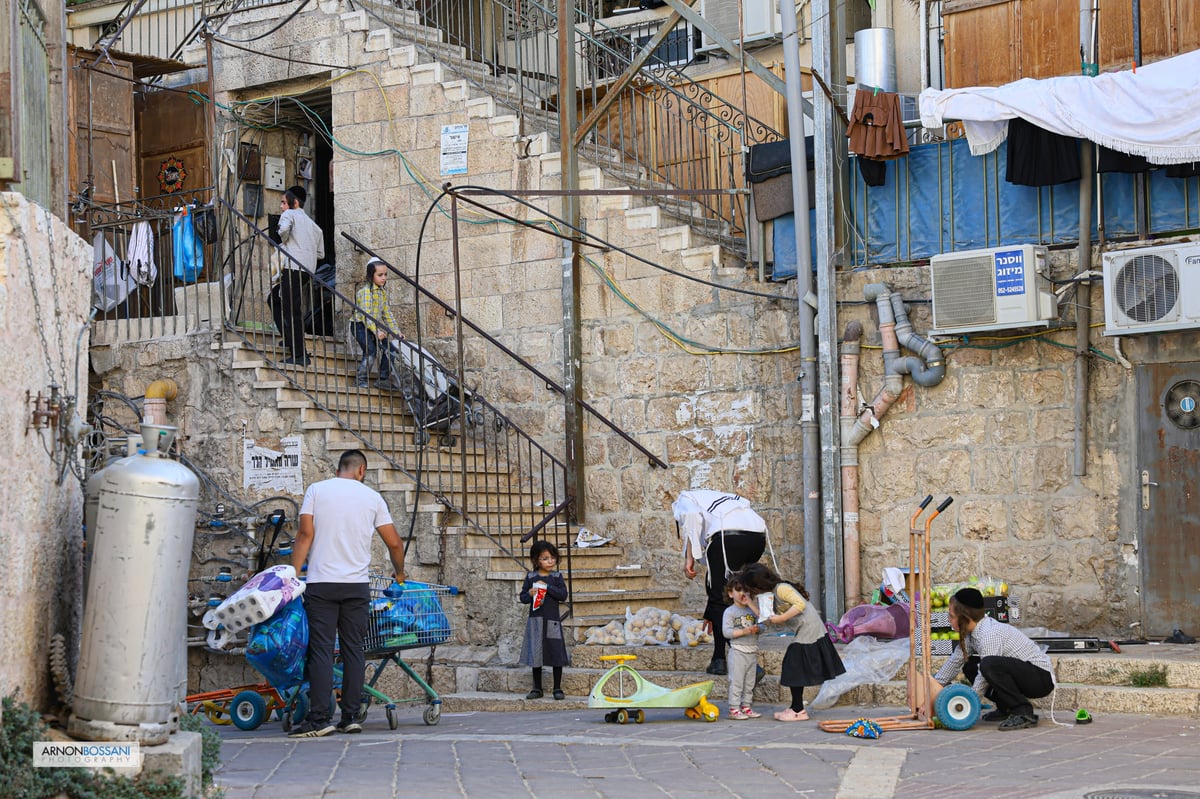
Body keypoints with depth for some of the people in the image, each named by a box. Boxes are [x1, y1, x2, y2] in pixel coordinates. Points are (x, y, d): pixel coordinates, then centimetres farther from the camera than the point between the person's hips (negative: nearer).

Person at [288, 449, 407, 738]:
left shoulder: (316, 490, 4)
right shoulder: (372, 497, 8)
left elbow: (305, 535, -4)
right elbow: (395, 543, 9)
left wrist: (294, 574, -1)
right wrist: (399, 573, 27)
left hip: (321, 584, -1)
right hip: (357, 585, 2)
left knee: (321, 650, -4)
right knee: (353, 650, 7)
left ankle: (320, 718, -10)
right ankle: (351, 717, 7)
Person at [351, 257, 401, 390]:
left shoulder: (383, 291, 7)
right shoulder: (366, 291, -21)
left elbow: (387, 313, 13)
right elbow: (366, 314, -30)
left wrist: (396, 331, 7)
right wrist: (376, 331, -40)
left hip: (375, 325, 8)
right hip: (360, 325, -8)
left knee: (387, 348, 0)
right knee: (370, 351, -20)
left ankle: (384, 379, 10)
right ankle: (360, 379, -8)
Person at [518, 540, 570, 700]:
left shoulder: (557, 576, 3)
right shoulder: (531, 577, 4)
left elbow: (563, 595, -8)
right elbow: (522, 597, 6)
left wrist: (547, 587, -15)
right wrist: (530, 594, -15)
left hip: (553, 620, -1)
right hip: (535, 621, 1)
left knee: (556, 653, 0)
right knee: (536, 654, 5)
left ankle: (558, 688, 10)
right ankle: (537, 689, 15)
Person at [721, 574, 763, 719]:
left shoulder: (752, 610, 12)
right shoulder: (729, 612, -5)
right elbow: (726, 631, -14)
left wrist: (757, 629, -14)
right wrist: (744, 631, -22)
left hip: (752, 651, 6)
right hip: (738, 651, -6)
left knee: (749, 682, 11)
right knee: (736, 681, -6)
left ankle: (746, 706, 18)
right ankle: (734, 709, -4)